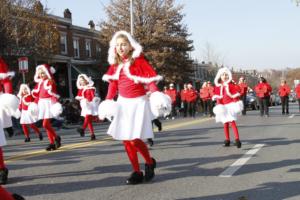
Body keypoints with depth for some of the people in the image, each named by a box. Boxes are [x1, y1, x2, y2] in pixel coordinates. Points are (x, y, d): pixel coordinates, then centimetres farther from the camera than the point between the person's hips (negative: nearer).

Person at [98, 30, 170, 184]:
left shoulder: (139, 61, -10)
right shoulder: (115, 64, 7)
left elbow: (150, 79, -15)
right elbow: (113, 84, 12)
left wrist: (156, 94, -29)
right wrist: (108, 101, 5)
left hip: (138, 102, -6)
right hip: (123, 103, 6)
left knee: (135, 138, -12)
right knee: (126, 139, 4)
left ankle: (150, 162, 16)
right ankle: (137, 172, 15)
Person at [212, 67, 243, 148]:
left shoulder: (231, 85, 0)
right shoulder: (218, 86, 7)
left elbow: (235, 95, 0)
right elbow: (217, 97, 7)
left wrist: (236, 104, -7)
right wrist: (218, 105, -2)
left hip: (231, 105, -3)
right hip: (223, 106, 4)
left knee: (232, 122, -15)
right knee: (225, 123, 8)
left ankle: (237, 139, -18)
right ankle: (227, 140, 16)